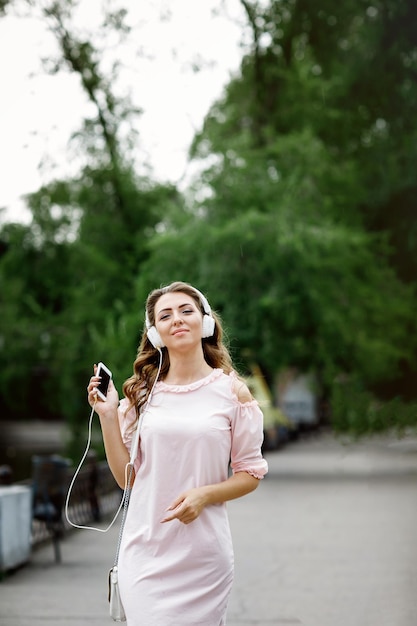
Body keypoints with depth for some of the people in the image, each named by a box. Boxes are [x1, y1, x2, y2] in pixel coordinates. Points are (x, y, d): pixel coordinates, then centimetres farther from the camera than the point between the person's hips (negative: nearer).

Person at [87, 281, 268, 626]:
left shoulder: (232, 391, 1)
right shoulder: (142, 394, 7)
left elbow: (251, 474, 4)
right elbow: (127, 477, 7)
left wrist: (204, 495, -13)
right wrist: (108, 416, -2)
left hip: (203, 554, -1)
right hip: (146, 550, 1)